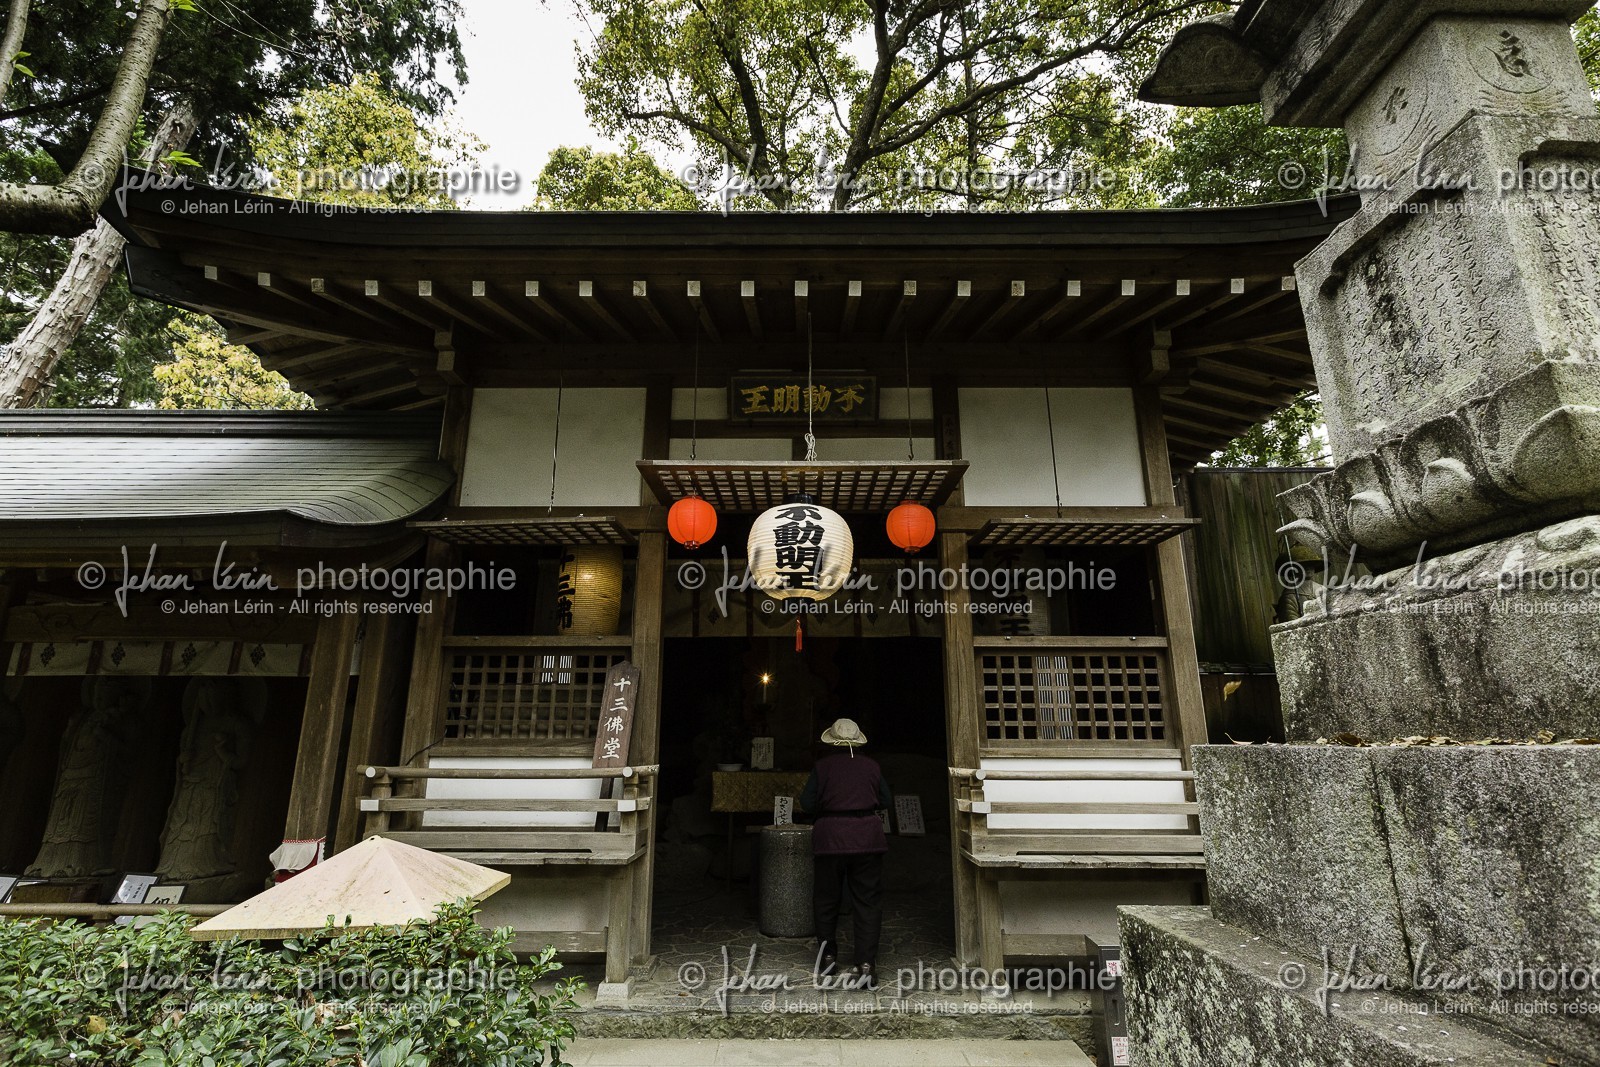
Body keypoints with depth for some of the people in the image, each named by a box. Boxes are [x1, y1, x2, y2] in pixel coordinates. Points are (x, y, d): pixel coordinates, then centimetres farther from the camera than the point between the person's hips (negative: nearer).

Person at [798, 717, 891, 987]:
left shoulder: (823, 766, -4)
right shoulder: (872, 766, 1)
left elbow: (807, 802, -6)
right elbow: (887, 801, 8)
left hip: (830, 839, -1)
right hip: (867, 838, 1)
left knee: (826, 899, 16)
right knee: (868, 901, 7)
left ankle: (827, 955, 27)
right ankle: (865, 964, 3)